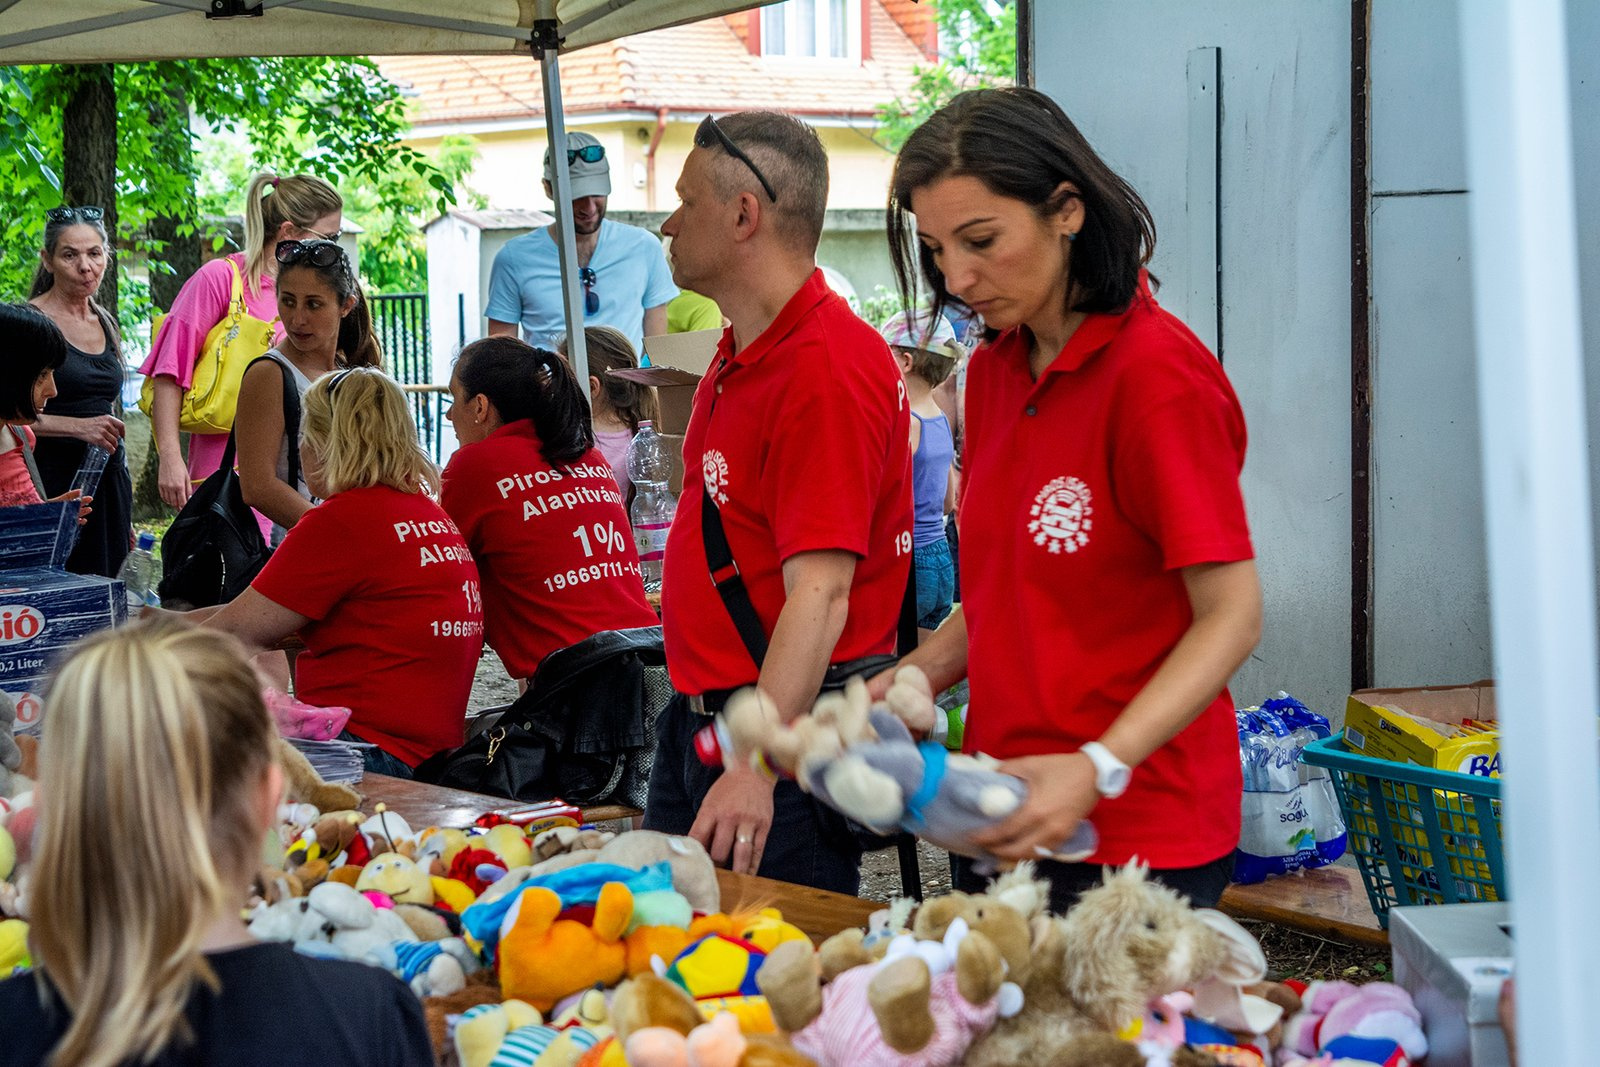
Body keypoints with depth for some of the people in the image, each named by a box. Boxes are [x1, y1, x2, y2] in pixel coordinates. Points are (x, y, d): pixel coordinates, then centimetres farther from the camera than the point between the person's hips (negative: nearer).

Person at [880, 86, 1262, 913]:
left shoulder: (1156, 373, -14)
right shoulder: (991, 371, 10)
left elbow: (1231, 614, -17)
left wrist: (1098, 770, -27)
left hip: (1133, 829, -7)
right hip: (1001, 821, 7)